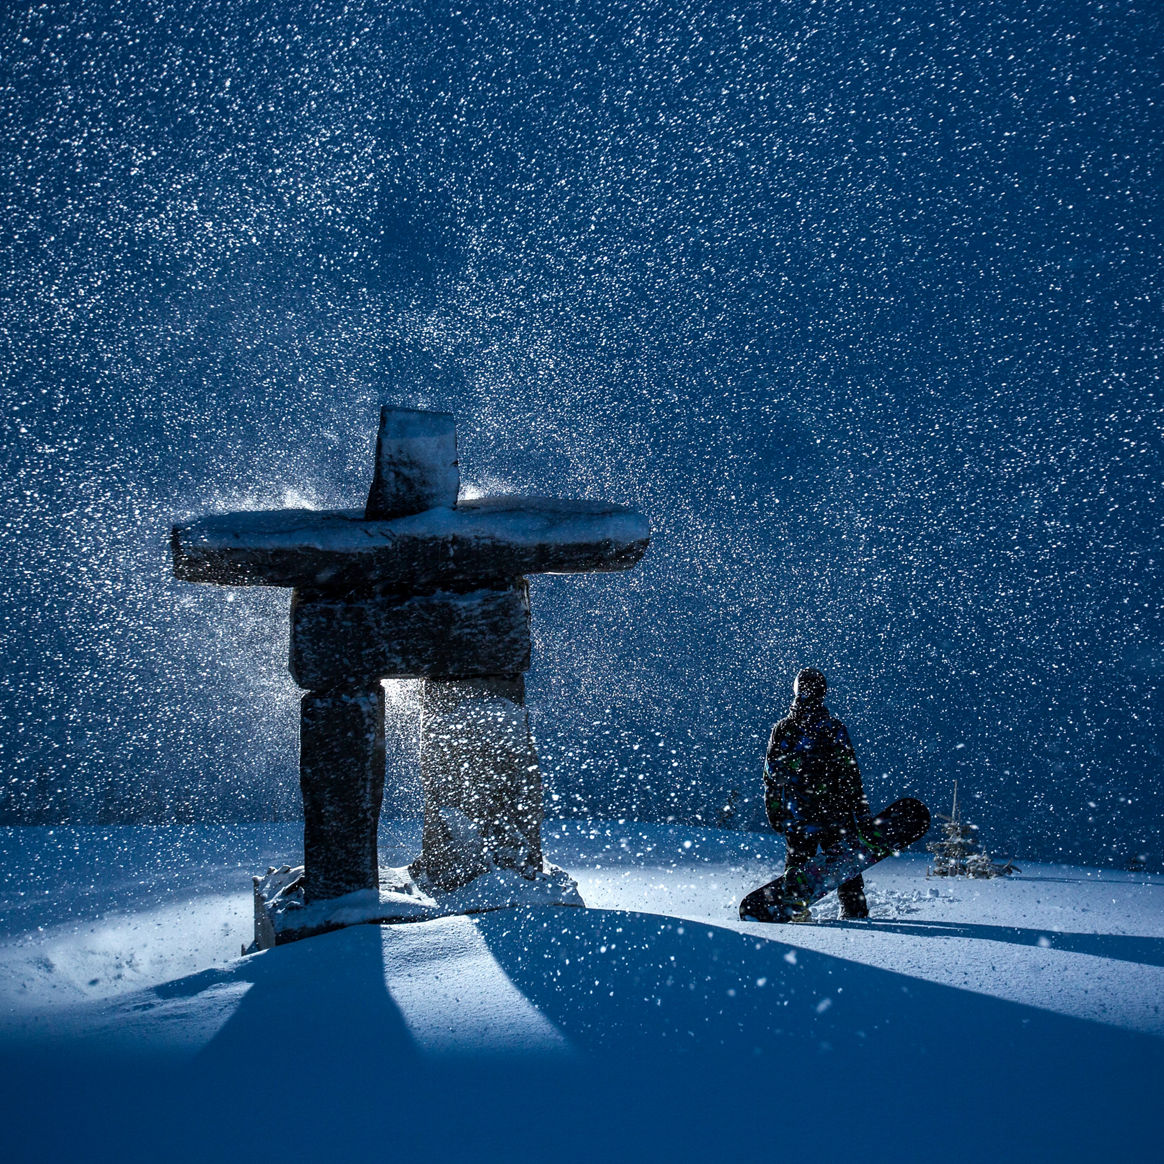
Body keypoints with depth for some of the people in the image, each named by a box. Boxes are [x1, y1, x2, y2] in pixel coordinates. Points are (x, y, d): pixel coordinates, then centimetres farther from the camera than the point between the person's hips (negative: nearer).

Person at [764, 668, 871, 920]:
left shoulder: (781, 729, 4)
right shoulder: (833, 727, -6)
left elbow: (770, 773, 8)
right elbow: (849, 772, -7)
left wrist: (773, 811, 16)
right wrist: (862, 809, -3)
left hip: (795, 813, 2)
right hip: (833, 810, -2)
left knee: (797, 855, 12)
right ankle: (854, 909, 10)